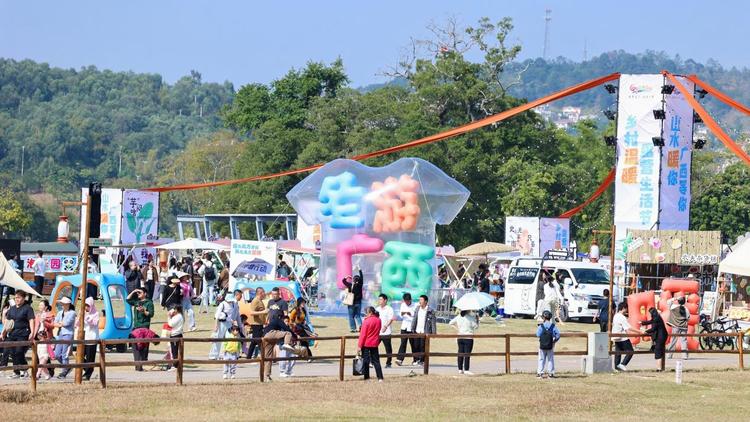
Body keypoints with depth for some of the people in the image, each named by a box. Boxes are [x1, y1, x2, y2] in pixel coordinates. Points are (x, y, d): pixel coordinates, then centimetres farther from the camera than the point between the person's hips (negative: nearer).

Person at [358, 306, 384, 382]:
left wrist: (359, 346, -11)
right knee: (376, 361, 9)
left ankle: (366, 377, 4)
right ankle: (380, 378, 4)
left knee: (365, 360, 3)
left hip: (366, 344, -5)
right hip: (375, 344, 5)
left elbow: (363, 334, -14)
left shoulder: (367, 321, -16)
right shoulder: (378, 320, 1)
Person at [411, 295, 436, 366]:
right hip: (417, 331, 4)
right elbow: (414, 319, 15)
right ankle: (416, 360, 14)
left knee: (422, 347, -3)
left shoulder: (430, 311, -6)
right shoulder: (417, 309, 10)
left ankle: (422, 360, 7)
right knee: (416, 346, 3)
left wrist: (434, 332, -8)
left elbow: (433, 322, -4)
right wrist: (412, 329, 11)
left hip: (425, 332, -4)